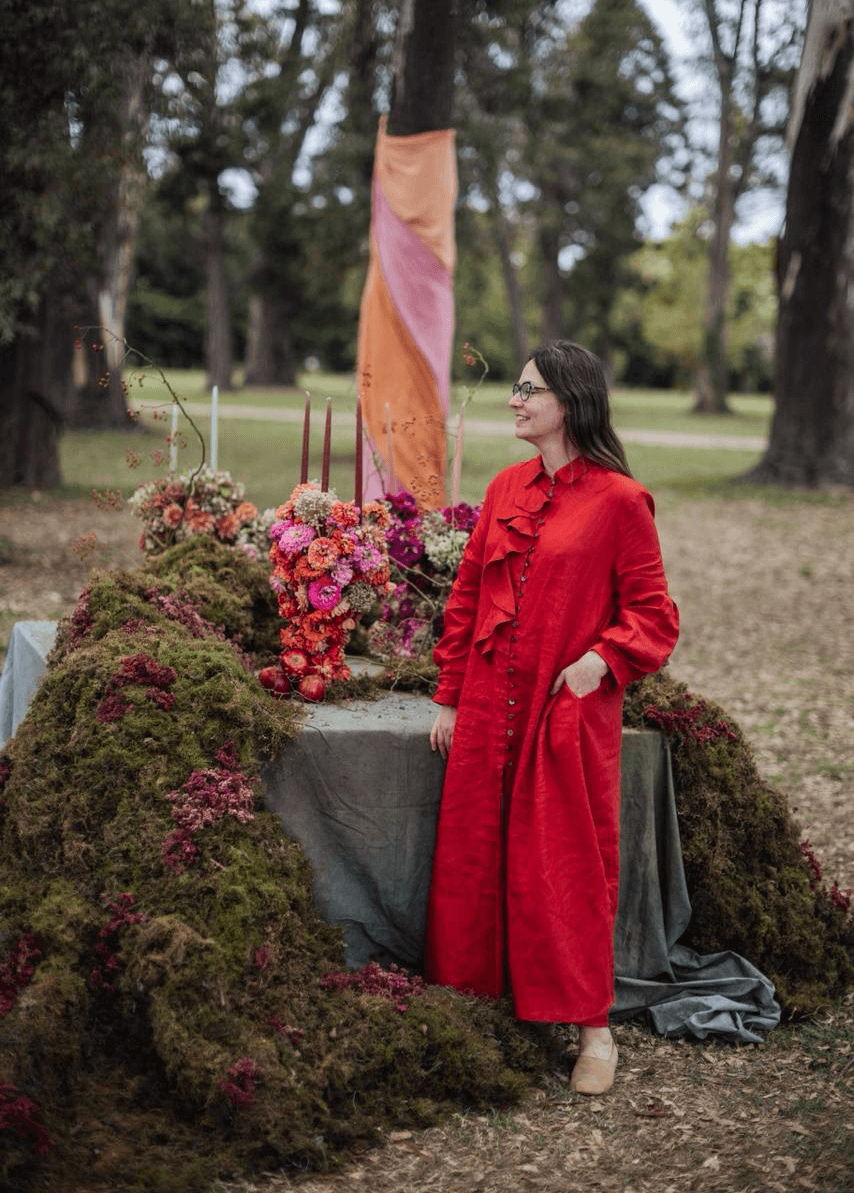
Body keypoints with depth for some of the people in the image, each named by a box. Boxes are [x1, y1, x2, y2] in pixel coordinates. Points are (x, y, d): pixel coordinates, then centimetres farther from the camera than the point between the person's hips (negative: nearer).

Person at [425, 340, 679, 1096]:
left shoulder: (618, 500, -7)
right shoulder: (507, 489, 10)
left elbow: (653, 612, -3)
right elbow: (467, 596, 13)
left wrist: (603, 658, -19)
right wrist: (451, 698, 11)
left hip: (569, 714, -5)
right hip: (488, 715, 5)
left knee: (569, 869, 0)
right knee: (474, 858, 10)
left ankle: (594, 1030, 12)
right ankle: (479, 995, 25)